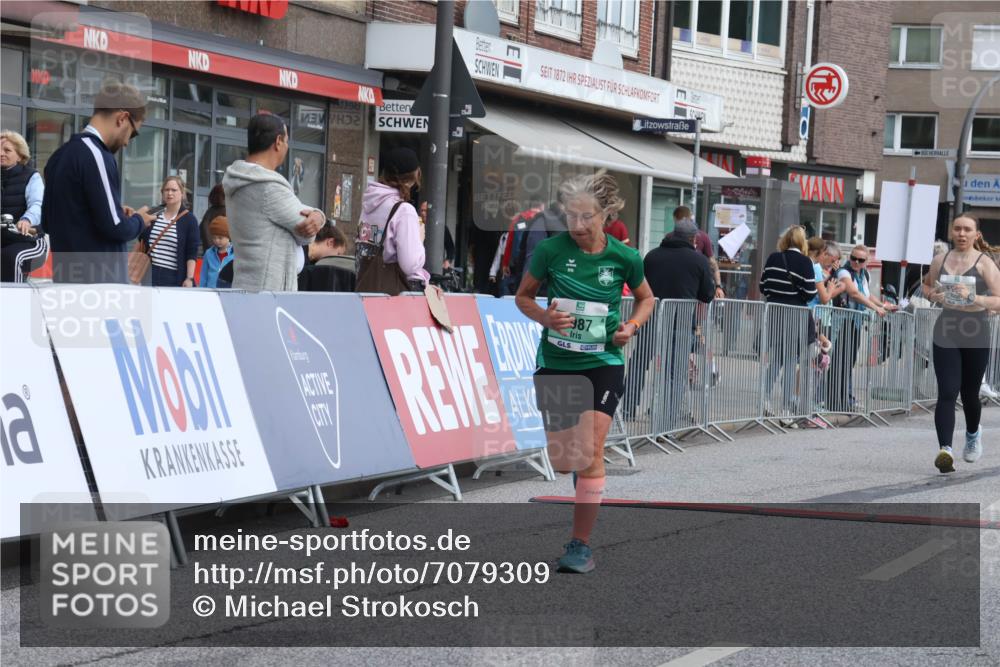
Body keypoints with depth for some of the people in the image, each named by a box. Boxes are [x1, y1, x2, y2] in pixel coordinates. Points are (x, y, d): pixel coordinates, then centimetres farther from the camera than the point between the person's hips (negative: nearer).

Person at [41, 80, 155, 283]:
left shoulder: (60, 156, 13)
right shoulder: (95, 155, -15)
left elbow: (48, 221, 21)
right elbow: (114, 226, -19)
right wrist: (139, 220, 4)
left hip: (67, 277, 9)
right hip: (100, 280, -9)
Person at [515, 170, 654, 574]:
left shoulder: (624, 257, -6)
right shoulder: (550, 250, -9)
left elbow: (646, 298, 13)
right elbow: (523, 296, 6)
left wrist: (632, 326, -5)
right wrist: (545, 317, -14)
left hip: (603, 364, -1)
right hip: (555, 365, 1)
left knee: (590, 455, -11)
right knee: (561, 461, 6)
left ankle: (581, 545, -3)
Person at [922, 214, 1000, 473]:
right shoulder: (940, 261, 5)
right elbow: (927, 285, 24)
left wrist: (974, 298, -28)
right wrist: (932, 294, 1)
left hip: (976, 335, -2)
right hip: (946, 333, 2)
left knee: (969, 393, 13)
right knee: (947, 393, -10)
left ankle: (973, 434, 43)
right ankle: (945, 449, -17)